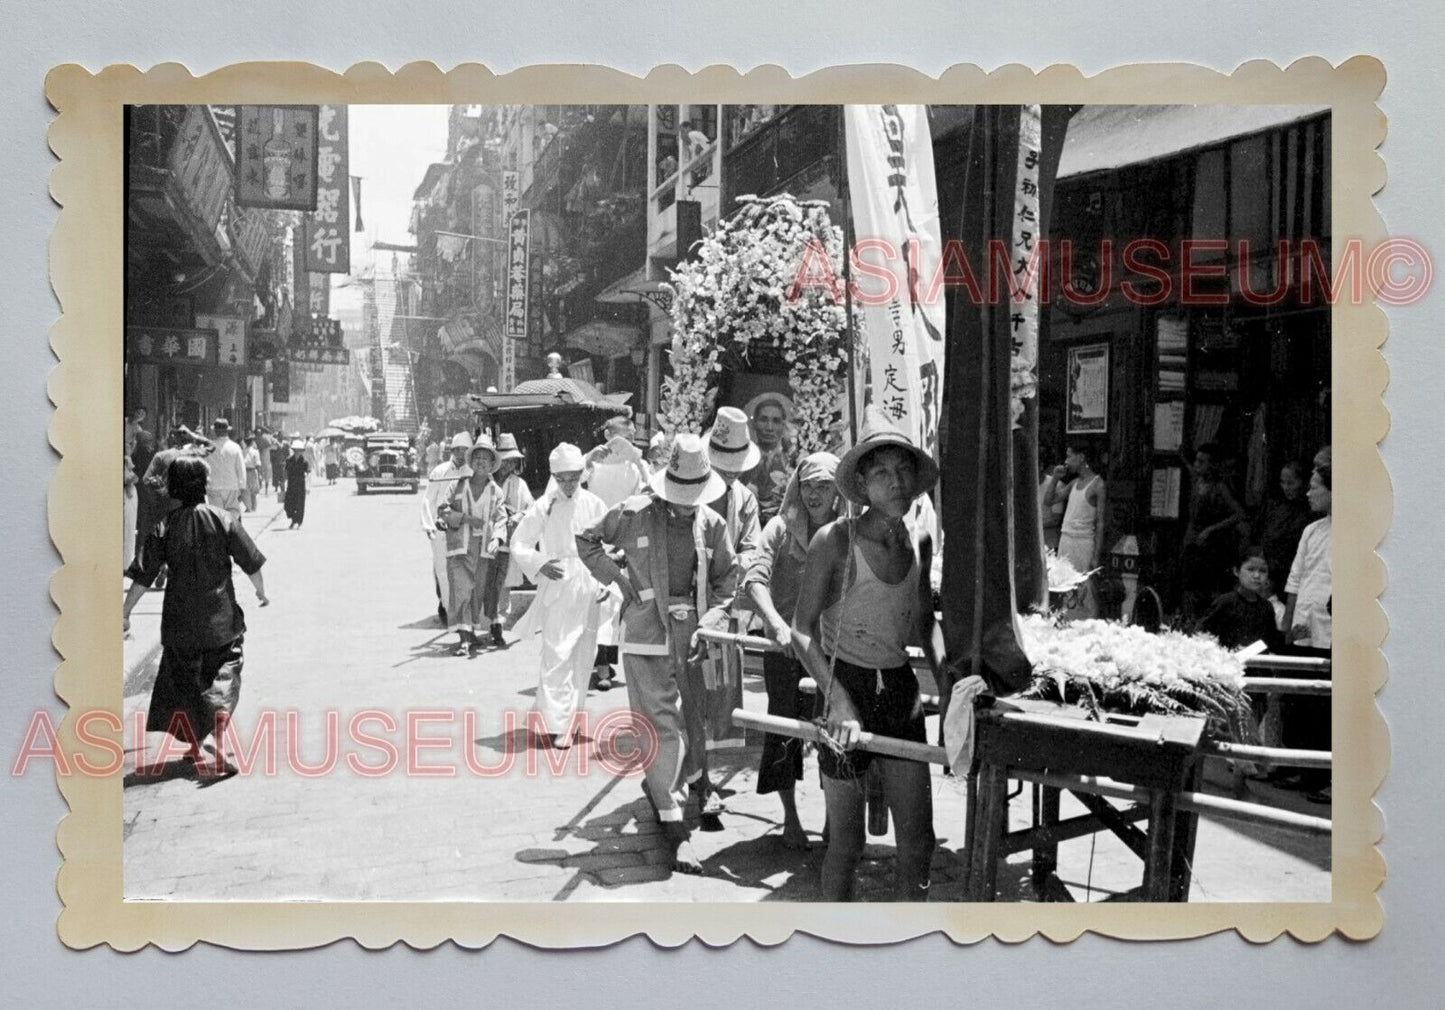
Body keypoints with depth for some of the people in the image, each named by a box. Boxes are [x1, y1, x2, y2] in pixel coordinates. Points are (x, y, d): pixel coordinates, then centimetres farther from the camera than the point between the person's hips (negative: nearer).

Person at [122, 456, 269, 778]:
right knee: (223, 680, 9)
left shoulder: (164, 527, -5)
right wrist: (261, 592, 15)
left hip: (181, 622, 1)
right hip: (222, 619, -1)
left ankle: (197, 752, 18)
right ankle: (218, 742, -9)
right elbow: (251, 563, -2)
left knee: (185, 685, 13)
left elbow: (142, 577, -5)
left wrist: (125, 612, 4)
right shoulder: (223, 520, -7)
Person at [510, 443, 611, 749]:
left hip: (589, 590, 4)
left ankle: (571, 716, 24)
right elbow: (518, 544, 0)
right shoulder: (544, 506, -3)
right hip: (557, 589, -4)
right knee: (557, 656, -11)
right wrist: (540, 564, -16)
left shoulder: (594, 505, 5)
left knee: (583, 658, 10)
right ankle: (557, 724, -7)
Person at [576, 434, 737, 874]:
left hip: (694, 630, 3)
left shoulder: (713, 524, 1)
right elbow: (587, 541, 9)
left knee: (692, 717, 14)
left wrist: (710, 622, -6)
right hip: (646, 630, -3)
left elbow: (726, 580, 8)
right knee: (660, 725, -6)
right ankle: (675, 828, -3)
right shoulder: (634, 514, -5)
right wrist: (618, 578, 0)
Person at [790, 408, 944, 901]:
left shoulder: (920, 541, 4)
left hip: (902, 690, 5)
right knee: (846, 842, 5)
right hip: (846, 690, -5)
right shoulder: (835, 540, -13)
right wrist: (837, 697, -24)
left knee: (918, 840, 9)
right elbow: (803, 630, -14)